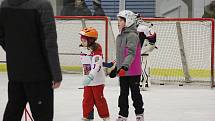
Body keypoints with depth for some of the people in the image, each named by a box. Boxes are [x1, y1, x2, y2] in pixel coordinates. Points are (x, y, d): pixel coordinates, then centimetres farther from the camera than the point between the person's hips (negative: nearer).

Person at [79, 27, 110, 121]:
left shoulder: (96, 50, -18)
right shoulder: (84, 50, 9)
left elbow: (97, 66, -29)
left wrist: (90, 77, -38)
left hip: (97, 80, -8)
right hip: (87, 80, 8)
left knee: (98, 99, 0)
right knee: (87, 99, 9)